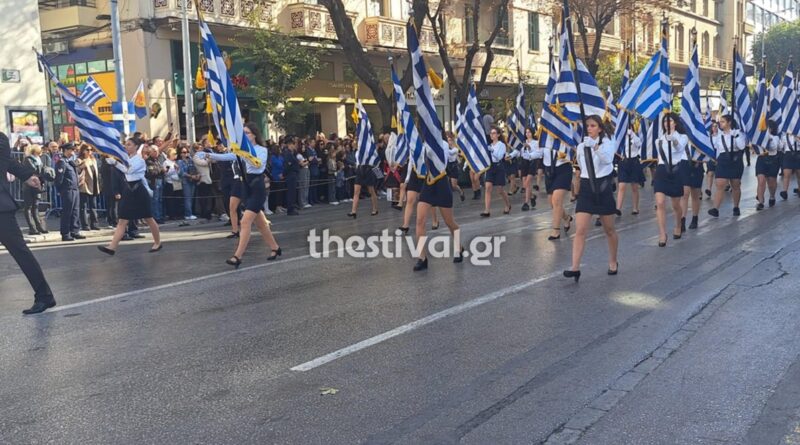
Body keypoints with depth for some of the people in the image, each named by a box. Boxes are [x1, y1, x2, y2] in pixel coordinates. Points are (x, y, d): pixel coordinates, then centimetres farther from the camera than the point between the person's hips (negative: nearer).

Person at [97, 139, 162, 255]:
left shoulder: (139, 159, -10)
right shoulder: (127, 158, 11)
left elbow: (129, 170, -27)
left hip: (139, 190, -7)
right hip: (128, 190, 7)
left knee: (148, 219, 6)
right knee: (123, 220, -2)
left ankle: (158, 243, 22)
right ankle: (112, 247, -10)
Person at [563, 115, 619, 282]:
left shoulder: (607, 142, -6)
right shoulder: (581, 146, 7)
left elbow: (608, 159, -29)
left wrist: (595, 146, -39)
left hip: (603, 187, -3)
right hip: (586, 188, 3)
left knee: (609, 230, 12)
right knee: (580, 230, -10)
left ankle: (613, 262, 33)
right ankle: (575, 268, -16)